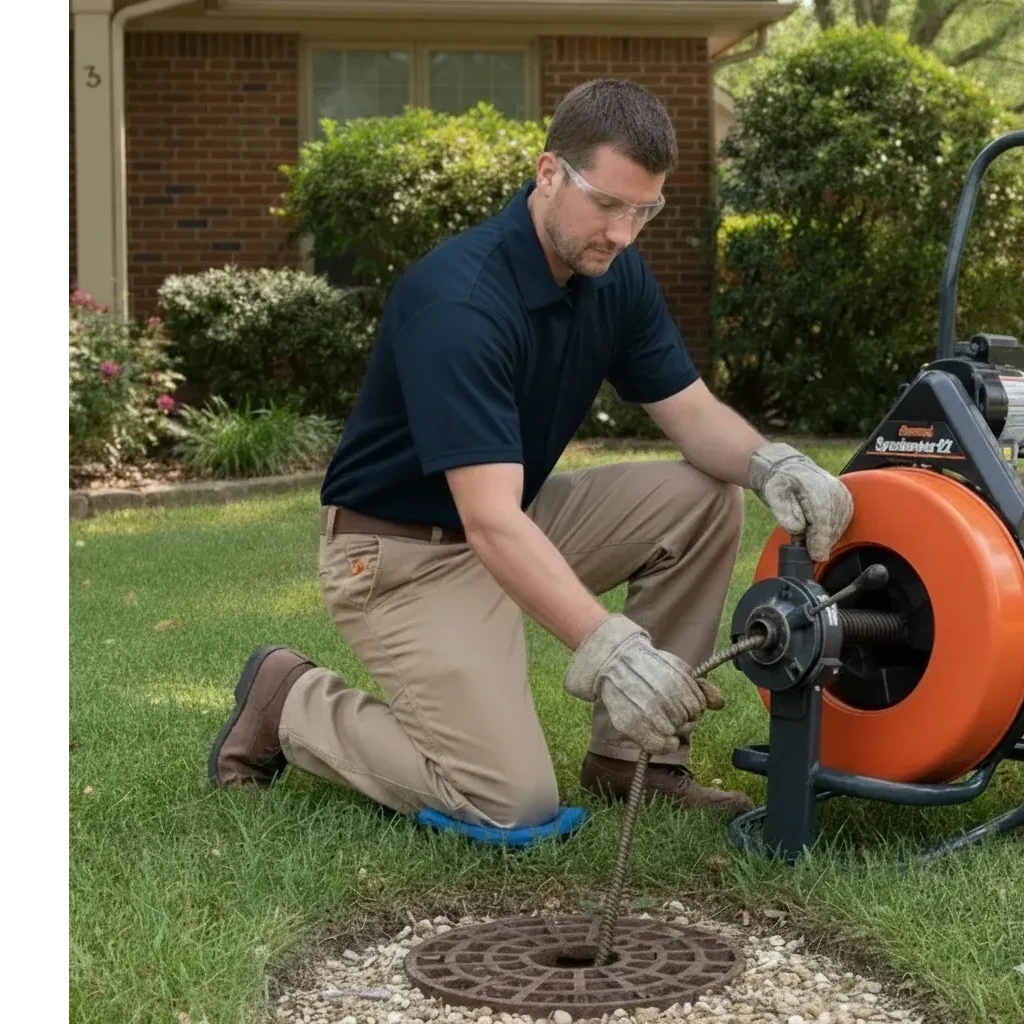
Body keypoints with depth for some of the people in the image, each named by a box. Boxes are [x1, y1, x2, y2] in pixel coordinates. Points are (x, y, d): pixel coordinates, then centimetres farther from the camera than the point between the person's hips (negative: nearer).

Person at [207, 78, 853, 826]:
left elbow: (694, 414, -2)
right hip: (403, 552, -8)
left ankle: (632, 755, 4)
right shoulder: (460, 300, -30)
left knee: (705, 499, -7)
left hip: (518, 520, 8)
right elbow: (490, 522, -37)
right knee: (516, 803, -17)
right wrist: (611, 653, -48)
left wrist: (774, 464, -26)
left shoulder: (616, 275, -4)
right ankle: (292, 704, 5)